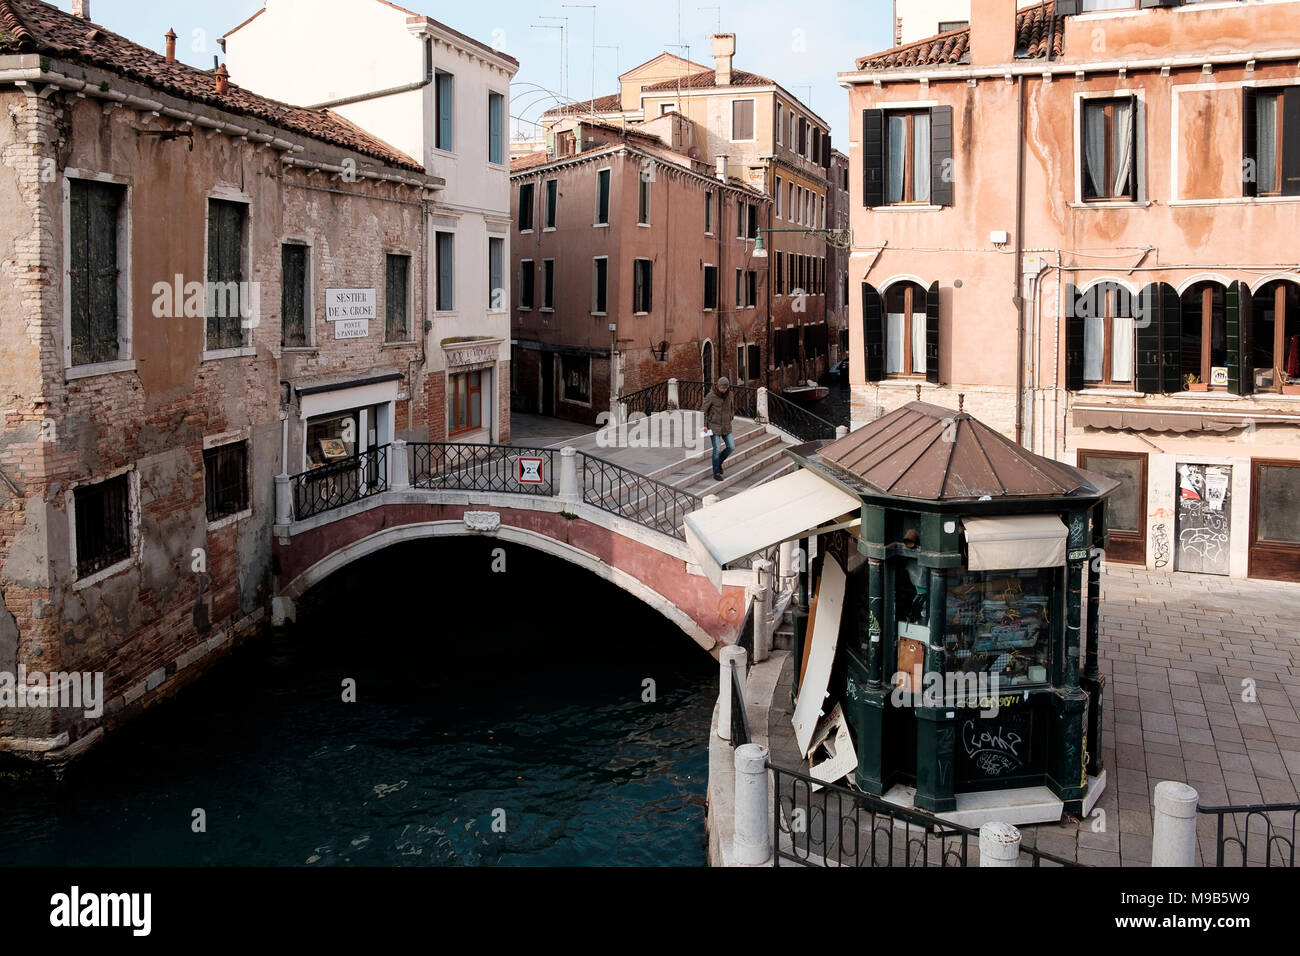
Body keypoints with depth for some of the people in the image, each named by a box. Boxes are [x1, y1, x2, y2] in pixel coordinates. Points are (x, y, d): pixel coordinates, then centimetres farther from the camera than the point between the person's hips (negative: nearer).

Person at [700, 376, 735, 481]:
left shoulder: (729, 394, 1)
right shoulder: (711, 396, -14)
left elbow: (732, 406, 20)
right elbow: (703, 410, -9)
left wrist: (731, 417, 10)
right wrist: (704, 425, -14)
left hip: (726, 427, 5)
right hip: (714, 426, -5)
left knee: (731, 447, 1)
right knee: (717, 449, -7)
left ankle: (719, 462, 27)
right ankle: (716, 473, 7)